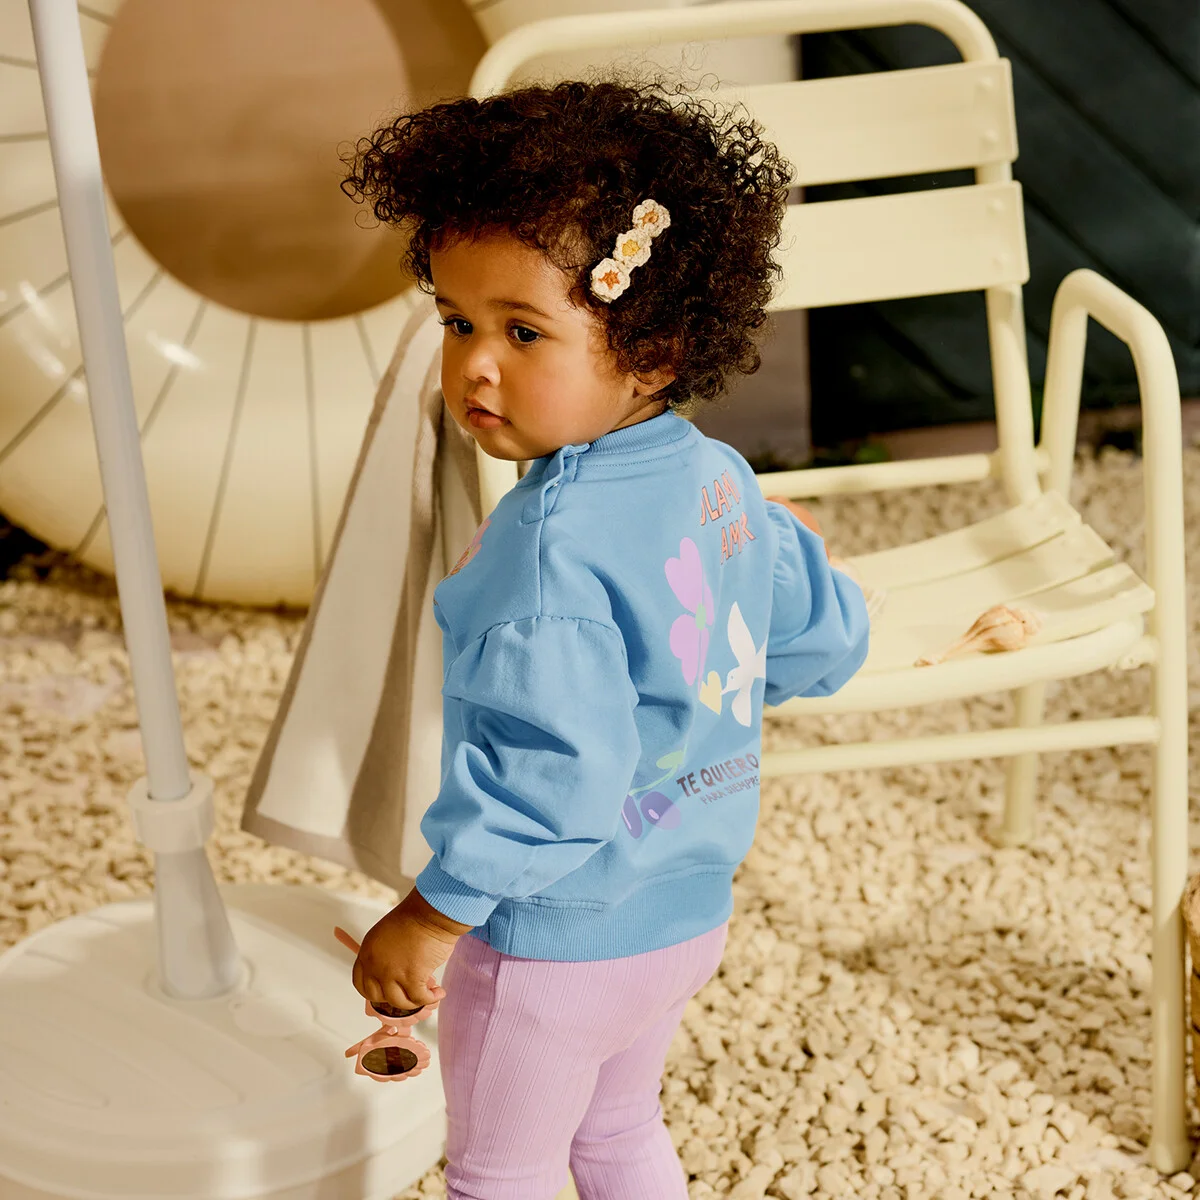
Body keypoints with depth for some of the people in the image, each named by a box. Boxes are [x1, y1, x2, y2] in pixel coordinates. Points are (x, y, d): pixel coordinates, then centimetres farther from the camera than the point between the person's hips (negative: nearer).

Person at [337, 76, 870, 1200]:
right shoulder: (723, 482, -4)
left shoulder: (551, 546, -30)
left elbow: (554, 768, -32)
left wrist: (433, 912, -21)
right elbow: (825, 636, 9)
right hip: (688, 909, 8)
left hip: (555, 939, -8)